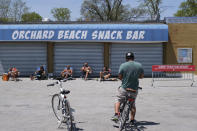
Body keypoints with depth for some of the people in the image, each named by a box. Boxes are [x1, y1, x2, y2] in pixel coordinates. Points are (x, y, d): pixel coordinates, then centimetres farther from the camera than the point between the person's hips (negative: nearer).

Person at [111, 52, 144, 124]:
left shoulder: (123, 65, -10)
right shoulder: (139, 65, -2)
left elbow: (120, 77, -4)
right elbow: (141, 76, 8)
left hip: (124, 88, -2)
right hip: (134, 89, 3)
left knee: (119, 101, 18)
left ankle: (116, 114, 3)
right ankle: (132, 120, 26)